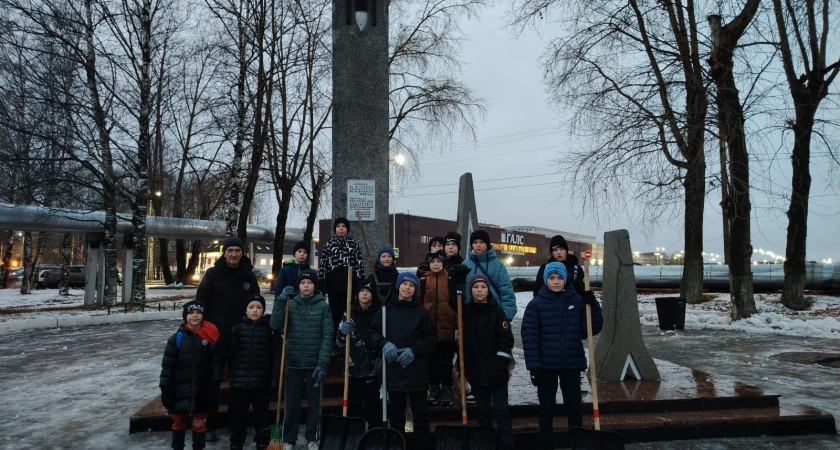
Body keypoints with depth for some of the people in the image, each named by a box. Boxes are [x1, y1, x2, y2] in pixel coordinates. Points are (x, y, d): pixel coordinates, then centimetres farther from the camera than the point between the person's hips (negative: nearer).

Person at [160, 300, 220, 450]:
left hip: (201, 393, 0)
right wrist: (165, 391, -5)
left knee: (199, 425, 13)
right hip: (179, 393, 0)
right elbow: (167, 367, -5)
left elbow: (215, 366, 0)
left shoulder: (210, 338, -6)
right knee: (178, 424, 19)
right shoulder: (176, 338, -8)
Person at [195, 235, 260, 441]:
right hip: (215, 337, -2)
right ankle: (209, 425, 18)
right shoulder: (212, 274, -5)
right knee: (212, 382, 7)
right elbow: (201, 304, -4)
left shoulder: (249, 275, 3)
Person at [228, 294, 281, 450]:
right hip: (240, 381, 1)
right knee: (237, 416, 9)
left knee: (262, 415, 12)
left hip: (261, 382, -1)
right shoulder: (238, 328, 0)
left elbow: (276, 355, -6)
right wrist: (231, 375, -6)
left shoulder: (270, 329, -3)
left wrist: (275, 378, -11)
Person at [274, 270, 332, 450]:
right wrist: (280, 302, -16)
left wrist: (323, 363, -13)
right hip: (293, 363, 1)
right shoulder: (291, 304, 4)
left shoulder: (323, 306, -2)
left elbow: (327, 337, -6)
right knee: (292, 404, 7)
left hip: (314, 364, -1)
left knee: (314, 404, 10)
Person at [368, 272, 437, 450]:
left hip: (416, 371, -1)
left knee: (420, 413, 4)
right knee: (396, 413, 13)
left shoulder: (422, 312, 1)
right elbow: (371, 333, 4)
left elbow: (432, 339, 1)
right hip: (393, 370, 2)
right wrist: (384, 343, -15)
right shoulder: (386, 310, 4)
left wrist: (414, 350, -14)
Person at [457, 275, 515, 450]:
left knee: (501, 411, 1)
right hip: (475, 370, 3)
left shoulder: (497, 311, -4)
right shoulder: (466, 310, 6)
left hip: (495, 370, -3)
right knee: (483, 411, 14)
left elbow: (506, 340, -7)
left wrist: (501, 365, -13)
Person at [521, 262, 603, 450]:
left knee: (574, 407, 10)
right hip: (546, 364, -1)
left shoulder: (577, 300, 3)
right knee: (546, 408, 10)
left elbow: (592, 329, 2)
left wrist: (593, 306, -11)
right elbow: (529, 336, -8)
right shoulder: (536, 304, -4)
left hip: (572, 363, 1)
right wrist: (534, 366, -14)